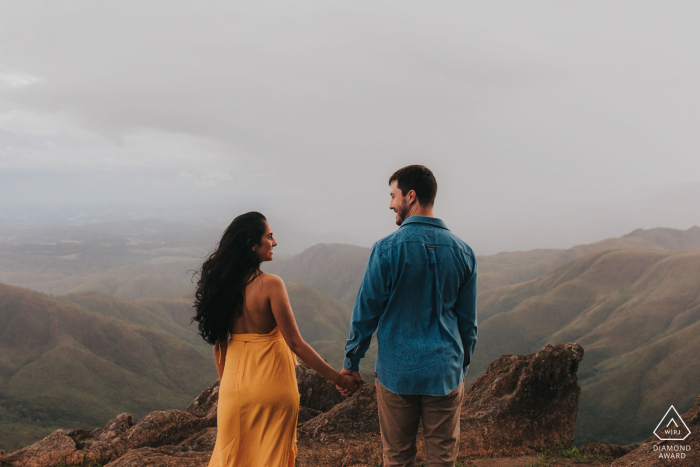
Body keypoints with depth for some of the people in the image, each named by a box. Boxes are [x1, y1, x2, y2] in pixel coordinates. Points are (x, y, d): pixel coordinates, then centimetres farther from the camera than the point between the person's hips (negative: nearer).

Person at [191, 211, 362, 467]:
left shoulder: (222, 284, -2)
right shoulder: (270, 284, -19)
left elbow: (218, 342, 5)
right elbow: (295, 343, -19)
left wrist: (225, 384, 18)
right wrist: (338, 378, -12)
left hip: (235, 382, 5)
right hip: (271, 384, -5)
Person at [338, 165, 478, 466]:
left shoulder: (387, 249, -11)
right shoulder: (462, 251, 1)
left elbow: (366, 311, -5)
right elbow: (468, 321, 8)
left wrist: (351, 363, 7)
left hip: (396, 373, -2)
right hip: (445, 373, 3)